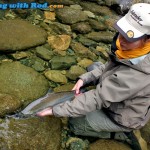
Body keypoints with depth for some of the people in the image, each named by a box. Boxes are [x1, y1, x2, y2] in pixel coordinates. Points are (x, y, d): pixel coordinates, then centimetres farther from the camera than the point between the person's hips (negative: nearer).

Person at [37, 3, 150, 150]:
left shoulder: (135, 76, -43)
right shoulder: (130, 48, -19)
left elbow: (97, 99, -36)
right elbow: (109, 66, 0)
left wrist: (55, 110, -30)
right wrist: (84, 79, -13)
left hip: (122, 116, -7)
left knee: (75, 123, -1)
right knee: (94, 67, 17)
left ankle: (118, 131, 13)